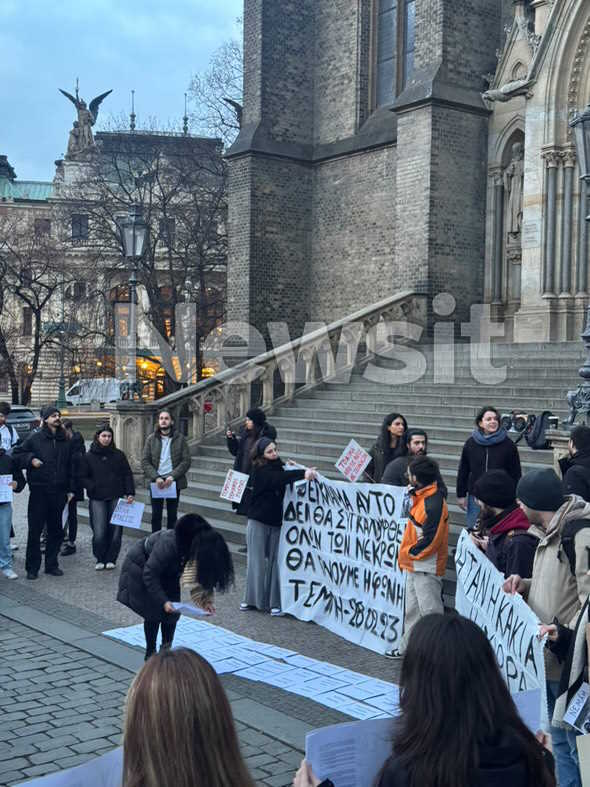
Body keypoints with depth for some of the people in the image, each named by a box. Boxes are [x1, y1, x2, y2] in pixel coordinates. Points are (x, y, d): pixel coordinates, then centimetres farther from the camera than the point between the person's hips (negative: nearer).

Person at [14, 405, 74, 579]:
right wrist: (30, 459, -11)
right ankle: (32, 568, 8)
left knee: (56, 530, 9)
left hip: (59, 491, 4)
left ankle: (52, 564, 20)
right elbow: (17, 453, 5)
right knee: (35, 529, -1)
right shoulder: (34, 438, -1)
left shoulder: (65, 441, 10)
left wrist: (71, 489, 10)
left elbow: (70, 466, 14)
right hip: (39, 491, -4)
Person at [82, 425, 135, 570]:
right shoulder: (89, 457, 7)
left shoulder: (119, 455, 10)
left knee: (115, 530, 0)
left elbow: (127, 475, 9)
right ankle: (100, 559, 9)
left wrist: (130, 493, -1)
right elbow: (83, 477, 8)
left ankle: (111, 559, 13)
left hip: (117, 498, 1)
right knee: (99, 532, -8)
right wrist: (93, 488, -8)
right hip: (97, 499, -1)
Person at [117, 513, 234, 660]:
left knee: (173, 612, -1)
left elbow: (204, 576, -11)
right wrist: (163, 601, -38)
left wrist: (206, 600, -26)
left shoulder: (196, 549, -23)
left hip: (167, 571, 6)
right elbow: (150, 575, -33)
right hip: (141, 564, -6)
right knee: (154, 611, -9)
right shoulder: (169, 545, -41)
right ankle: (150, 654, 6)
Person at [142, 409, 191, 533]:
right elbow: (145, 462, -2)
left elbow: (186, 461, -5)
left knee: (172, 515, 9)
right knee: (156, 515, 4)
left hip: (174, 482, 0)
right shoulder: (151, 439, 2)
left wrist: (172, 476, -15)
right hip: (156, 482, 0)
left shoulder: (180, 438, 0)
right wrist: (156, 477, -15)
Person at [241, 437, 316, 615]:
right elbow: (279, 478, -29)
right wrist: (303, 473, -41)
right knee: (257, 561, 3)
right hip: (258, 522, -4)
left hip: (276, 522, 4)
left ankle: (274, 602, 6)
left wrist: (304, 473, -15)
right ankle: (253, 599, 15)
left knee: (274, 561, 2)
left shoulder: (278, 467, 7)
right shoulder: (260, 470, -11)